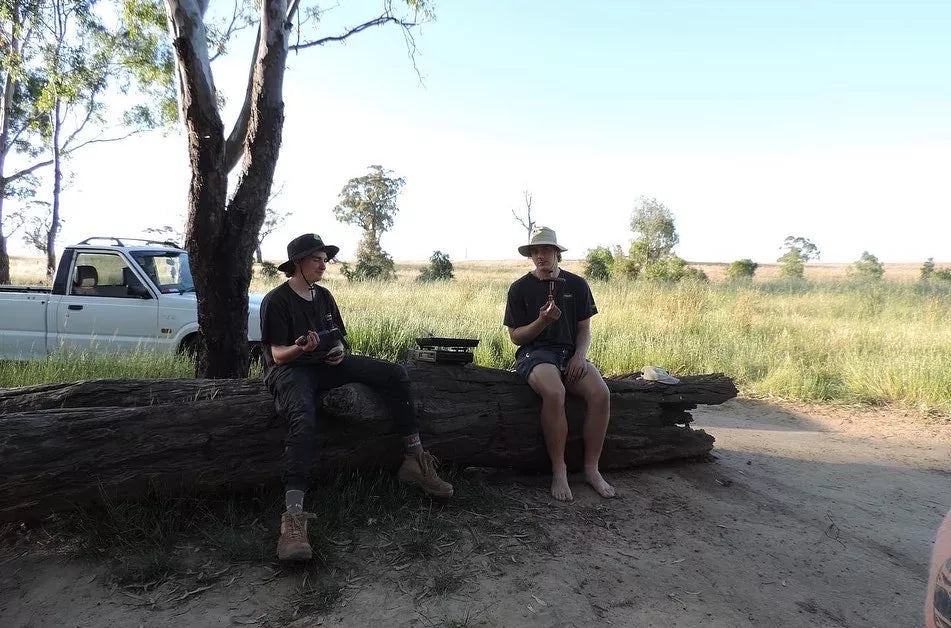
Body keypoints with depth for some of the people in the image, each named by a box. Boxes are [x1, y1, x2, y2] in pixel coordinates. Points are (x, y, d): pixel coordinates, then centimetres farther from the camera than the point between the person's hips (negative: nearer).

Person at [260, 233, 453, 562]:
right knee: (303, 419, -40)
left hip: (326, 364, 7)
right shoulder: (276, 300, -5)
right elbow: (277, 354, -11)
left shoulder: (323, 295, 15)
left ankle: (415, 460, -9)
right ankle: (294, 516, -49)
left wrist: (338, 350, -7)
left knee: (395, 373, -10)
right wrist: (301, 348, -33)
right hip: (290, 369, -6)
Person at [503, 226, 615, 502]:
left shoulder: (577, 285, 9)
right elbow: (515, 335, -1)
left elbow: (584, 329, 11)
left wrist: (580, 355, -8)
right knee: (554, 393, -36)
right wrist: (542, 321, -18)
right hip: (535, 353, -3)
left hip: (570, 352, 3)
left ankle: (591, 469, -12)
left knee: (601, 393, -26)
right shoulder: (520, 288, 2)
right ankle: (559, 471, -21)